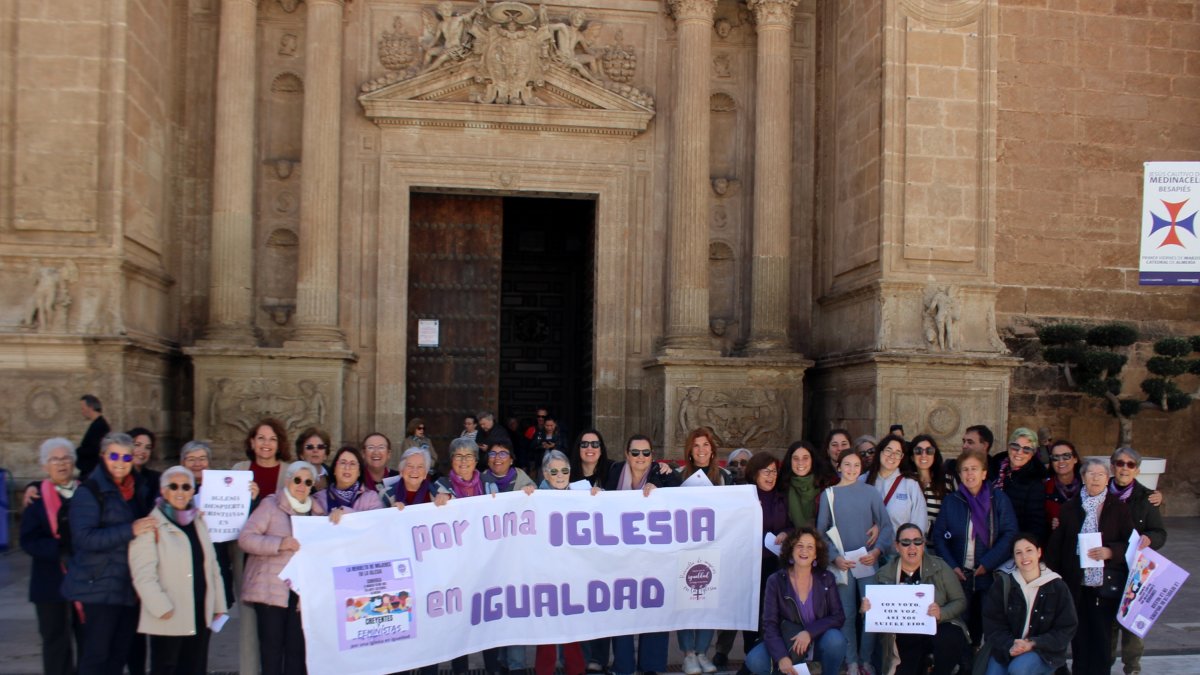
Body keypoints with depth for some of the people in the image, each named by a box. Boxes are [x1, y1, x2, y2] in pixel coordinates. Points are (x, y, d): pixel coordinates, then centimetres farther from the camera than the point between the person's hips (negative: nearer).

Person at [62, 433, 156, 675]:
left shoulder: (138, 491, 14)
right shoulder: (89, 491, -7)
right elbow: (85, 537, -19)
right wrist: (130, 530, -24)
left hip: (130, 588, 7)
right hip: (100, 589, -7)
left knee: (119, 655, 11)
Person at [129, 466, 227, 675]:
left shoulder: (199, 522, 15)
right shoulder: (152, 525, -8)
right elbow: (143, 574, -15)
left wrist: (219, 605, 11)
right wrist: (162, 608, -19)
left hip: (200, 618, 6)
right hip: (169, 620, -6)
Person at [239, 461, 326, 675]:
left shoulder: (316, 511, 15)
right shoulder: (270, 505, 0)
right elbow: (245, 538, -10)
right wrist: (279, 543, -21)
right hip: (271, 590, -4)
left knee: (297, 647, 1)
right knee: (272, 645, -3)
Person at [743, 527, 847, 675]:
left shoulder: (826, 579, -4)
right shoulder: (775, 581, -8)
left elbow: (838, 617, -8)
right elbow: (770, 624, -13)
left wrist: (809, 632, -24)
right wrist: (781, 657, -30)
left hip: (818, 640, 1)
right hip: (787, 643, 0)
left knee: (835, 639, -32)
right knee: (754, 661, -26)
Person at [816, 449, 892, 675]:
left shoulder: (871, 492, 3)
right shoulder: (828, 494, 4)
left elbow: (886, 525, 2)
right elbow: (821, 531, 5)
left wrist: (877, 551, -12)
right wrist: (835, 557, -7)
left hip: (868, 561, 0)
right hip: (842, 563, 0)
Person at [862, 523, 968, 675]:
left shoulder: (940, 567, -3)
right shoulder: (885, 574, 1)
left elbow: (960, 601, -2)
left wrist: (941, 613, -21)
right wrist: (868, 608, -15)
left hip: (938, 629, -2)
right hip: (905, 641, 2)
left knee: (950, 639, -34)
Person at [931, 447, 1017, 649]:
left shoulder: (998, 499, 3)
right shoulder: (951, 501, 8)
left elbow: (1010, 534, -4)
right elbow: (938, 536, 4)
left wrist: (987, 564, -12)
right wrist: (951, 566, -8)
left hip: (990, 575, -1)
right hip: (959, 576, 1)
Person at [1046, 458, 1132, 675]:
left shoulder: (1119, 508, 4)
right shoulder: (1070, 507, 7)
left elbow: (1130, 542, 4)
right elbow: (1055, 544, 6)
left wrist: (1110, 552, -14)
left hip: (1106, 582, -1)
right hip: (1076, 582, 1)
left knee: (1102, 633, 0)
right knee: (1079, 633, 5)